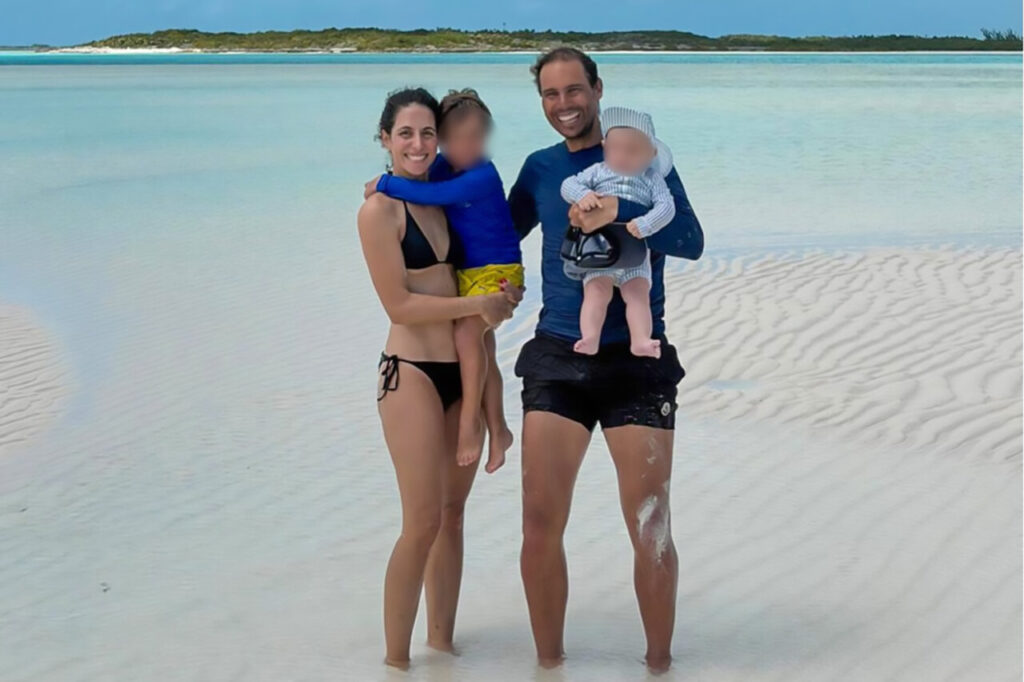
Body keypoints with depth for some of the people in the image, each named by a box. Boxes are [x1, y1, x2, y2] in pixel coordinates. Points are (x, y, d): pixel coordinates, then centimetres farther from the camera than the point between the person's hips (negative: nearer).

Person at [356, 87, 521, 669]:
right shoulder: (381, 209, -9)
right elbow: (400, 304, -13)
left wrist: (501, 294, 0)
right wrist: (478, 305, -13)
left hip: (464, 370, 7)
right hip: (413, 374, -7)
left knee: (453, 512, 12)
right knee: (423, 522, -7)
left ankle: (442, 639, 24)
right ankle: (396, 657, 4)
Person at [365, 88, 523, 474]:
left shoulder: (483, 176, -23)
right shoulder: (443, 168, 0)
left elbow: (432, 195, -33)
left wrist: (386, 184, -26)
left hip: (497, 271, -8)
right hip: (466, 272, 8)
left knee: (467, 331, -27)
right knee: (482, 348, 14)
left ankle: (470, 424, -18)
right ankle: (498, 430, 26)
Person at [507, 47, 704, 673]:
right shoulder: (540, 168, 12)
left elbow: (691, 240, -10)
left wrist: (616, 213, -21)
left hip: (637, 361, -2)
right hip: (557, 360, 3)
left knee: (651, 529, -1)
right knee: (541, 524, -2)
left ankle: (659, 663, 15)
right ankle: (549, 661, 14)